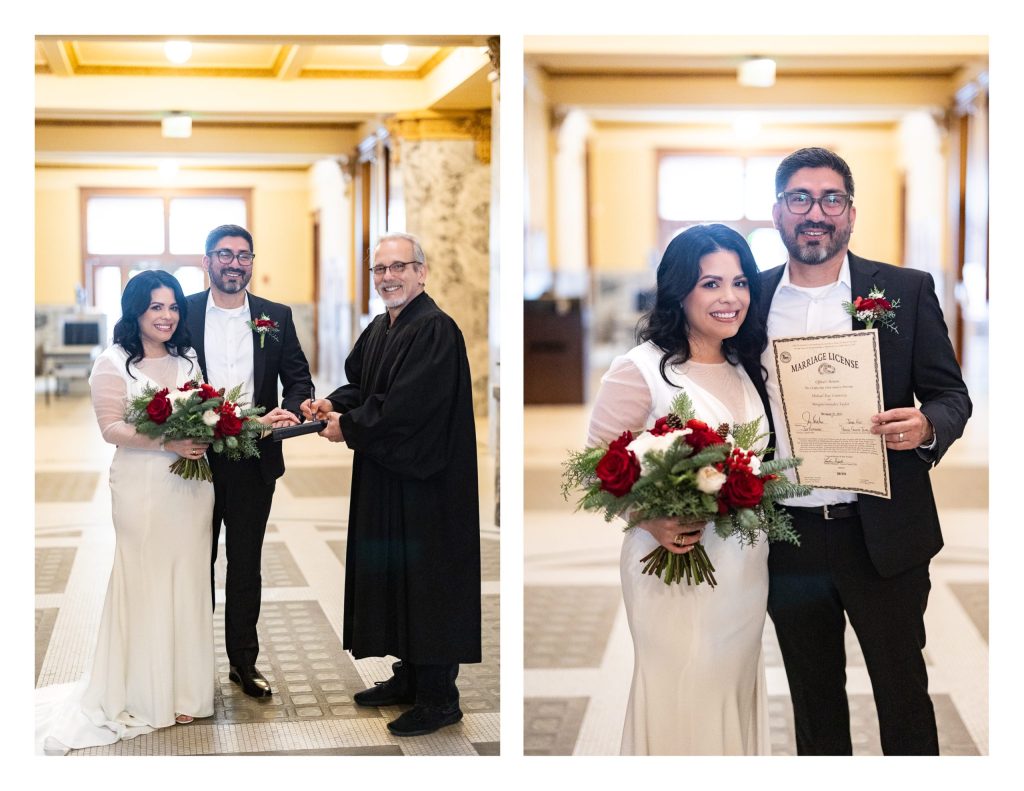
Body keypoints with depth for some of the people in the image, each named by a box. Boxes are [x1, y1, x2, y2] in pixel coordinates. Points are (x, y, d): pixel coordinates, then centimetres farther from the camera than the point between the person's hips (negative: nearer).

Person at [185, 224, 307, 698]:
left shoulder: (276, 317, 5)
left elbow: (298, 377, 5)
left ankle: (244, 662, 20)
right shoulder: (183, 312, 0)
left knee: (246, 565, 10)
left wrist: (288, 410, -16)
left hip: (254, 459, 1)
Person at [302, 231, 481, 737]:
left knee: (424, 579, -3)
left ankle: (438, 698, 6)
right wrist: (333, 404, -1)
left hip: (423, 482, -9)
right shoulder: (380, 329, 11)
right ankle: (408, 677, 28)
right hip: (384, 477, 9)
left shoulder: (435, 330, -17)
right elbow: (362, 385, 20)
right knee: (391, 574, 15)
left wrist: (348, 427, -13)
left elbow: (406, 407, -23)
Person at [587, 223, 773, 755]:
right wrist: (649, 520, -24)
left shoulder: (744, 368, 10)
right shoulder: (640, 370, -12)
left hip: (747, 567, 7)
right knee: (680, 697, 2)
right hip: (674, 566, -6)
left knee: (735, 687, 17)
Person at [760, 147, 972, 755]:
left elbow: (951, 395, 0)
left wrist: (926, 427, -23)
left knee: (904, 692, 10)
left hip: (883, 537, -2)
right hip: (786, 539, 2)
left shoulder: (907, 291, -2)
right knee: (813, 699, 17)